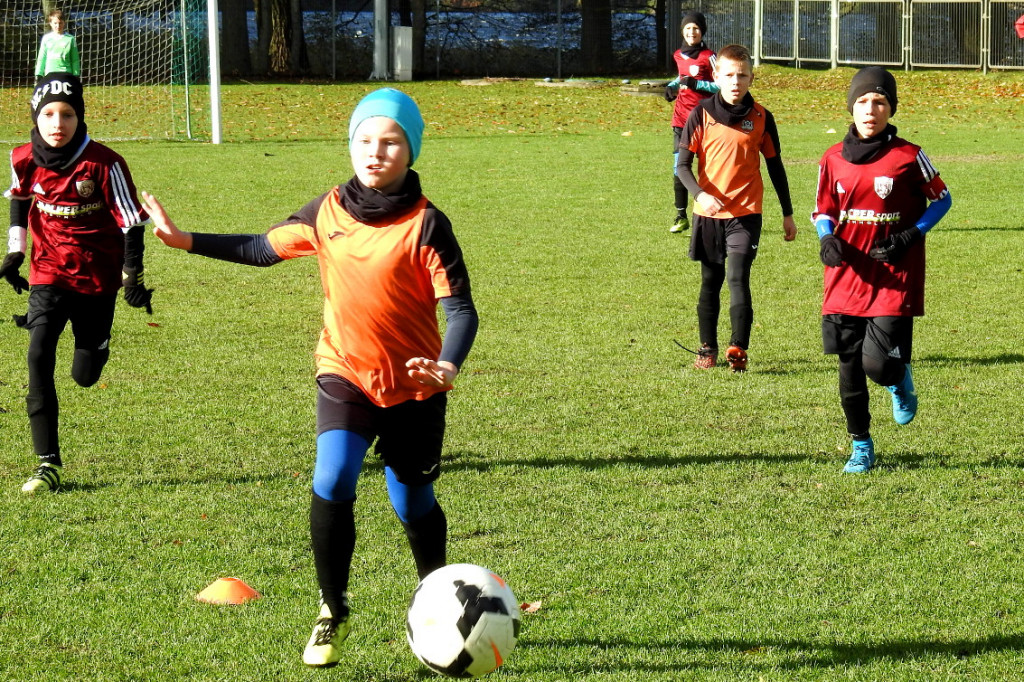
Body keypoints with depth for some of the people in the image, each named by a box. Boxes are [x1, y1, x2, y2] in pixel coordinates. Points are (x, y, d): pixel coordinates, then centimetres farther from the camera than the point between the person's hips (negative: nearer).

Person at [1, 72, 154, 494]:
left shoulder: (103, 164, -19)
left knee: (85, 376, 3)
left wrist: (133, 277, -11)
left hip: (97, 276, -2)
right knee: (39, 358, -16)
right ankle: (48, 464, -12)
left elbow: (132, 221, -10)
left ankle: (94, 341, 42)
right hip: (48, 273, 2)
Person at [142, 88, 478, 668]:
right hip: (345, 374, 2)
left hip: (414, 385, -2)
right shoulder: (328, 212, -1)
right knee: (331, 484, -20)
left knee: (413, 504, 11)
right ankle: (333, 613, -3)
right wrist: (184, 240, 9)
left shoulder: (425, 224, -14)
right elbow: (263, 249, 14)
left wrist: (448, 366, -35)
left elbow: (460, 308, -17)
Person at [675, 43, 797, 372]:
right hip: (709, 212, 1)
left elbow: (775, 166, 10)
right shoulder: (702, 114, -2)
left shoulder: (761, 118, 1)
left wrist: (787, 214, 13)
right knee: (710, 281, 10)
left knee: (738, 278, -15)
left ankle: (738, 349, -14)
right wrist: (700, 194, -21)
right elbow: (683, 164, -3)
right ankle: (708, 348, 22)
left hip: (746, 213, -1)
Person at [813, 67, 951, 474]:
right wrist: (828, 239, -7)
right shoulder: (834, 159, 4)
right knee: (849, 368, 4)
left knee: (879, 364, -12)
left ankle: (900, 381, 26)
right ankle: (861, 446, 21)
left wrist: (910, 237, -8)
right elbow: (823, 210, 15)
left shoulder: (908, 157, -5)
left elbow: (941, 199, 6)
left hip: (895, 279, -3)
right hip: (846, 278, 3)